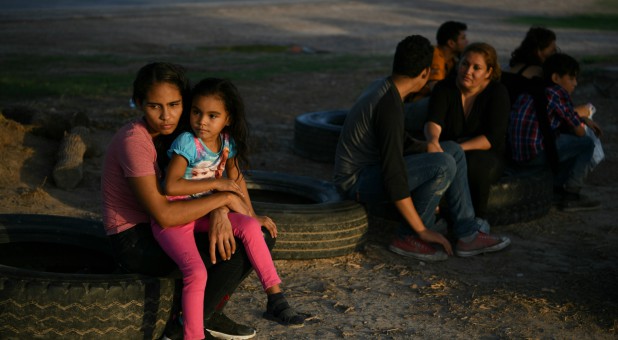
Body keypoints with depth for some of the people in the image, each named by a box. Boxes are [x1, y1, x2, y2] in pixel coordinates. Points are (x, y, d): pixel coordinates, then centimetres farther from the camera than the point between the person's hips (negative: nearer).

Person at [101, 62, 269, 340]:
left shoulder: (176, 134, 2)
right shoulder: (134, 140, -24)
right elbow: (163, 214, -31)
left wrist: (219, 212, -22)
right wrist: (224, 197, -23)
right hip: (135, 242, -8)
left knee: (261, 236, 1)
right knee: (235, 251, -23)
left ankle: (210, 314, 9)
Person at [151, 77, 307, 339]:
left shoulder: (228, 142, -2)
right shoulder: (187, 143, -21)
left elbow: (236, 178, 12)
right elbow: (171, 186, -29)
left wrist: (252, 216, 8)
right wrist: (216, 183, -23)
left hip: (202, 214, 6)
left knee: (250, 227, -11)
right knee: (197, 272, -25)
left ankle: (275, 300, -2)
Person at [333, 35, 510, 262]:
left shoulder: (383, 87, 4)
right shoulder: (390, 107, -26)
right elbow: (394, 176, -28)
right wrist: (422, 230, -24)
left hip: (372, 166, 10)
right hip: (357, 182, -10)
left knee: (454, 152, 5)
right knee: (444, 165, -25)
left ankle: (468, 234, 2)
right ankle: (409, 238, -10)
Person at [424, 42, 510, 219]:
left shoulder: (497, 92, -7)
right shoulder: (444, 88, -3)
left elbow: (493, 137, -17)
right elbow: (434, 121, -20)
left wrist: (460, 148, -31)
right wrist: (433, 140, -45)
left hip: (486, 156, -1)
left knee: (473, 163, -36)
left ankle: (478, 219, -18)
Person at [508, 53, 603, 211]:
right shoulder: (557, 93, -7)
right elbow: (578, 131, -1)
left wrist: (584, 119, 30)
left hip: (516, 154, 10)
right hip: (536, 153, -10)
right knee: (587, 144, 3)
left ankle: (557, 188, 25)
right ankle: (570, 196, 7)